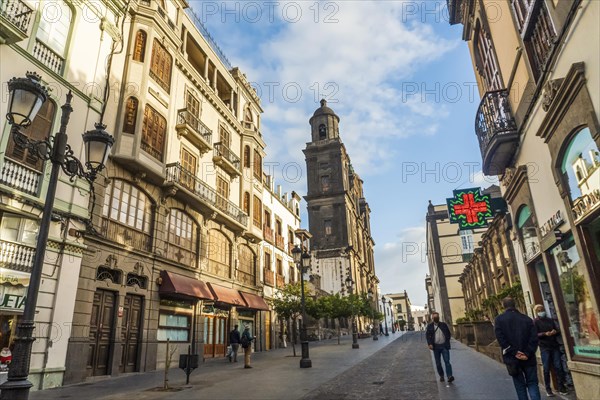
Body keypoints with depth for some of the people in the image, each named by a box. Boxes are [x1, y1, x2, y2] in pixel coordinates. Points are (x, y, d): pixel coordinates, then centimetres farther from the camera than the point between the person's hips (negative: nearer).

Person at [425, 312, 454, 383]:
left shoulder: (444, 325, 8)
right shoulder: (429, 326, 3)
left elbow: (448, 334, 15)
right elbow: (427, 336, -3)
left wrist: (447, 342, 4)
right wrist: (430, 344, -17)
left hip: (444, 346, 0)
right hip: (436, 346, 0)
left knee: (447, 361, -9)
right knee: (438, 363, 6)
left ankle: (449, 376, -12)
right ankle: (441, 376, 19)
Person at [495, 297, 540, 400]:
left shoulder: (499, 320, -1)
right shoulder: (527, 318, 5)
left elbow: (501, 339, -12)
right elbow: (534, 338, -4)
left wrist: (514, 352, -10)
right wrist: (528, 353, -8)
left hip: (512, 358, -1)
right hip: (528, 358, 2)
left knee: (520, 385, 10)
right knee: (532, 383, 9)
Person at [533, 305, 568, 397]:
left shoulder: (550, 320, 15)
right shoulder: (535, 322, 0)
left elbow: (558, 331, 13)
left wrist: (555, 332, -10)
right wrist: (545, 334, -24)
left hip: (555, 346, 4)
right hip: (544, 348, -4)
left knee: (558, 367, 1)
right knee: (546, 369, 1)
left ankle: (561, 387, 13)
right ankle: (548, 389, 9)